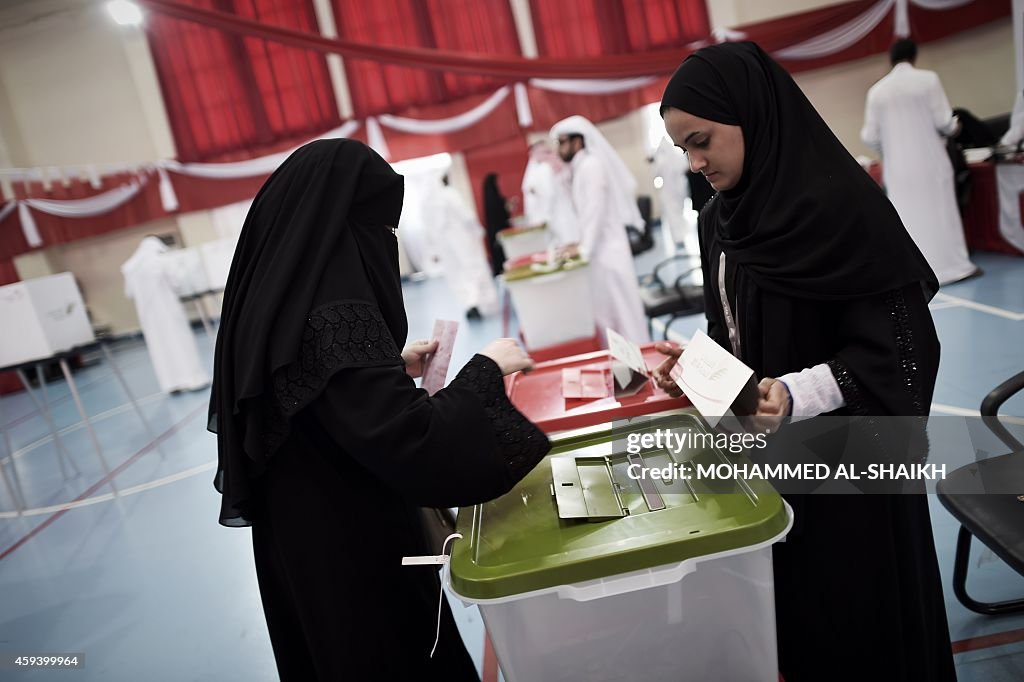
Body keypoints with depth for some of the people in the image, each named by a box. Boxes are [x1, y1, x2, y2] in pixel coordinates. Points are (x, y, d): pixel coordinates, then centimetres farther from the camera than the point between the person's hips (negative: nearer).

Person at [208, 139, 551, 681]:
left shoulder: (277, 298, -2)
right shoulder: (334, 314, -29)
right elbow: (410, 440, -34)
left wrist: (392, 365, 9)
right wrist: (485, 368, -20)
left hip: (302, 529, 9)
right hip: (352, 541, -8)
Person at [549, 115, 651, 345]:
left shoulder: (591, 165, -13)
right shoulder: (582, 167, 15)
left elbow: (596, 211, -19)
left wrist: (584, 248, -17)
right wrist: (582, 244, 14)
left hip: (607, 250, -9)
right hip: (599, 251, 9)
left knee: (620, 310, -2)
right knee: (606, 311, 13)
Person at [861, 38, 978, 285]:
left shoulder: (877, 90, 1)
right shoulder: (928, 79, -5)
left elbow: (869, 136, 2)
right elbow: (943, 121, -7)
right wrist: (953, 128, 16)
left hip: (897, 167, 2)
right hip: (929, 161, -2)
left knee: (907, 217, 6)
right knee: (940, 213, 7)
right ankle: (954, 266, 14)